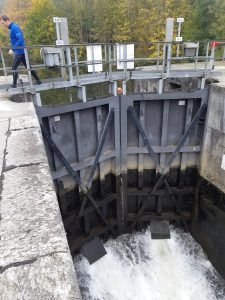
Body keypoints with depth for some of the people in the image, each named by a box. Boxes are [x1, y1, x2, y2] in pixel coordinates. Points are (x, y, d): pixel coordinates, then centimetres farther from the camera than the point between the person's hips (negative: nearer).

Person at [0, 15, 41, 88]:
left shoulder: (14, 28, -15)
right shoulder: (12, 28, 15)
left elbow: (20, 40, -24)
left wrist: (12, 49, -24)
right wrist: (13, 49, 18)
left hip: (19, 51, -10)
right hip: (21, 51, 10)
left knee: (14, 68, -8)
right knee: (27, 66, 13)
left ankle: (14, 85, -4)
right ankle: (38, 80, 18)